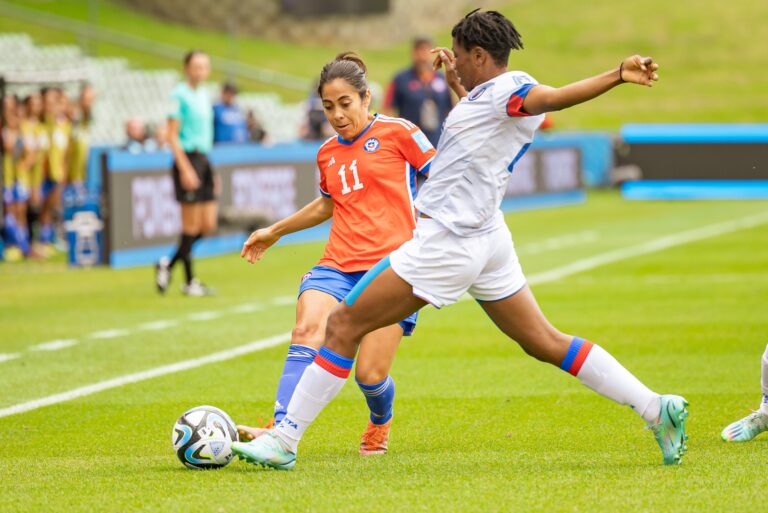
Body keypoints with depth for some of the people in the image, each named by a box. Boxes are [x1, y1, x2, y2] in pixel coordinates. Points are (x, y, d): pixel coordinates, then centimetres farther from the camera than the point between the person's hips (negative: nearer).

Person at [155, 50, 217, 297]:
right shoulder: (180, 95, -9)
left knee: (208, 226, 4)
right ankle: (189, 281, 5)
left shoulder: (204, 95, 15)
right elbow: (173, 136, -12)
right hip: (187, 159, -8)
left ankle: (168, 265, 18)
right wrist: (185, 169, -19)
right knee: (191, 226, -4)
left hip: (204, 159, 8)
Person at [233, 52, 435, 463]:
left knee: (370, 374, -10)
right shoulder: (328, 154, 19)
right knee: (307, 331, -26)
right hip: (337, 265, 4)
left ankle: (380, 424, 26)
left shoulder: (397, 133, 2)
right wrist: (275, 231, 40)